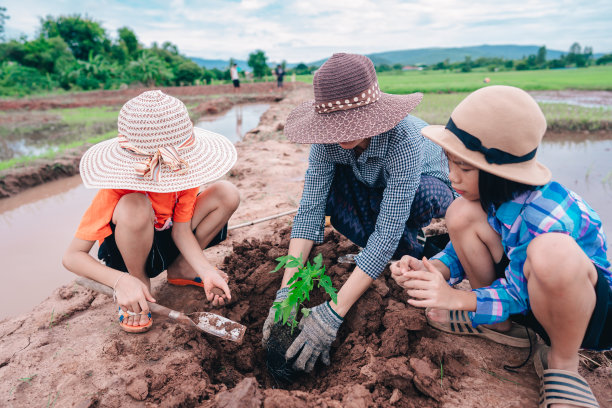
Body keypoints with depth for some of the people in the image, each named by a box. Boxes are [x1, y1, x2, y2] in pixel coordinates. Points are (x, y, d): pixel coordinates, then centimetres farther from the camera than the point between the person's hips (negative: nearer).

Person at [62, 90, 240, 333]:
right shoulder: (117, 188, -30)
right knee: (134, 207, -39)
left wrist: (206, 271, -27)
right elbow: (72, 256, -26)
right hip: (129, 250, -4)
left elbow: (181, 229, -14)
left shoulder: (185, 168, -18)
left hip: (167, 243, 4)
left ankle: (181, 269, 1)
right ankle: (141, 282, -10)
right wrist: (121, 282, -42)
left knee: (227, 194, -15)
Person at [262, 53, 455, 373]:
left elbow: (387, 232, -43)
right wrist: (286, 293, -37)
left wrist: (333, 314, -46)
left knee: (425, 195, -40)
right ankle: (406, 251, -7)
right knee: (322, 189, -26)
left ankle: (412, 251, -4)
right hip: (374, 191, 4)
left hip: (426, 187, -3)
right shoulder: (329, 139, -26)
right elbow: (309, 209, -29)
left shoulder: (403, 137, -40)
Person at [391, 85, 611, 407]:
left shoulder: (543, 216, -34)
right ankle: (497, 323, 4)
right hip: (519, 281, 6)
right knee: (462, 213, -17)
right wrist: (429, 269, -22)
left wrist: (454, 298, -33)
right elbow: (464, 248, -3)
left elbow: (517, 293, -24)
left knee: (553, 250, -42)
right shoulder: (490, 192, -13)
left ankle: (563, 362, -11)